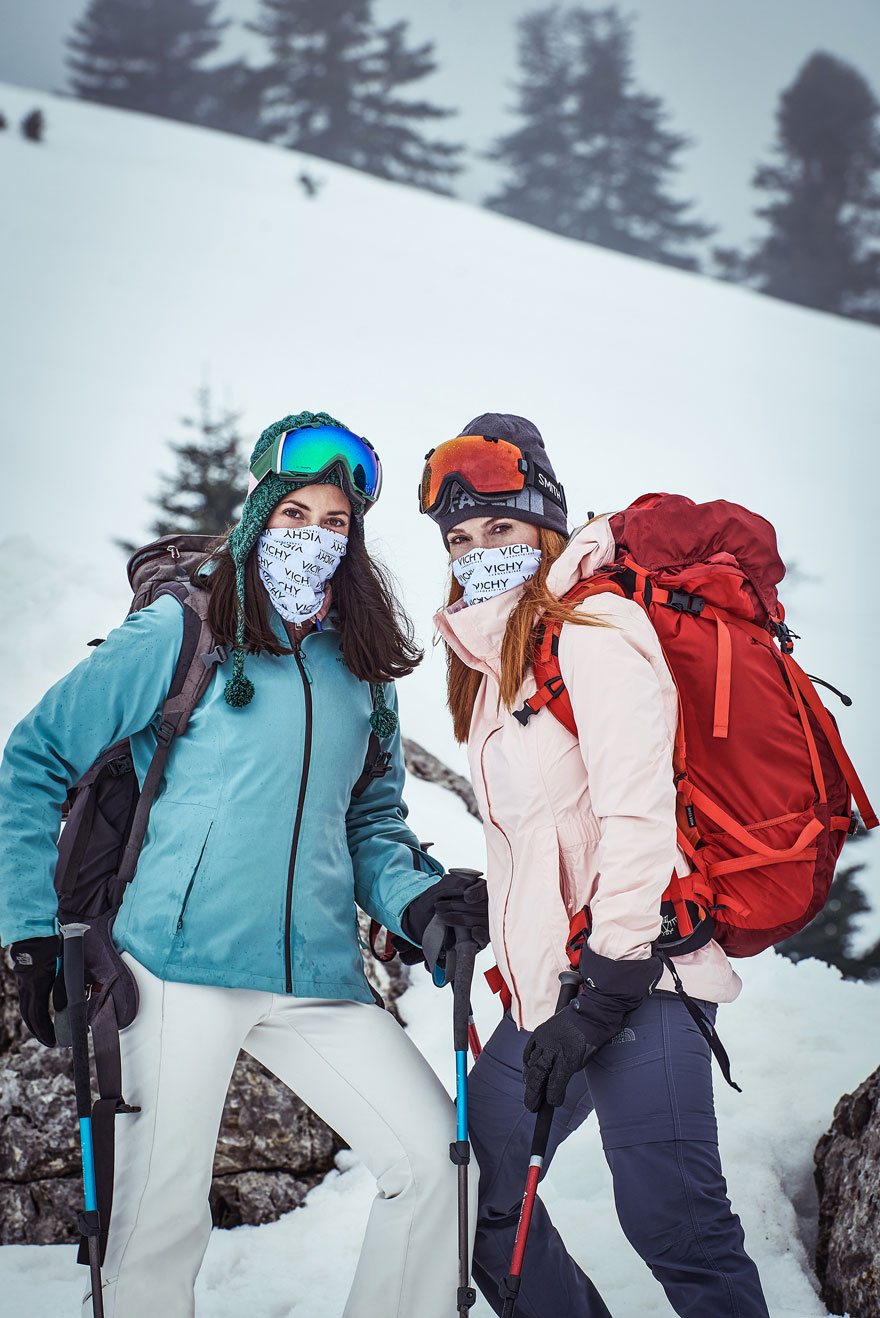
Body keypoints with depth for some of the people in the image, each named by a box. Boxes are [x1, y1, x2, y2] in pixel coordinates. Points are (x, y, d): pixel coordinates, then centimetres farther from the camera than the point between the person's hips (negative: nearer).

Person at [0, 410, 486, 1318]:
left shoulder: (360, 670, 13)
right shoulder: (179, 635, 0)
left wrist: (412, 896, -1)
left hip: (316, 975, 4)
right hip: (180, 965, -4)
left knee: (433, 1152, -2)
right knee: (162, 1220, -2)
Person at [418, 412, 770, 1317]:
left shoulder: (590, 630, -8)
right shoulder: (496, 652, 21)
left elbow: (638, 816, -16)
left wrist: (602, 996, -19)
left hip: (630, 978, -10)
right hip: (546, 986, 10)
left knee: (673, 1224, -15)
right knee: (485, 1195, 14)